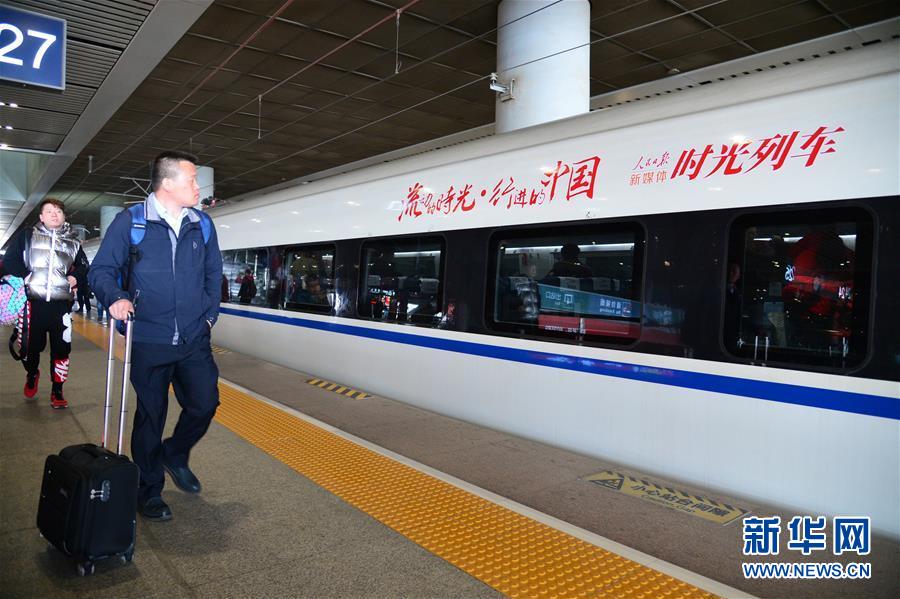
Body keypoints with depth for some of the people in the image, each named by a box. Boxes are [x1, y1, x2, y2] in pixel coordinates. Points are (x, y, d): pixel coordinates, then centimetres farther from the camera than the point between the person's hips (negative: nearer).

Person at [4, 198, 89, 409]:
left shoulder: (73, 242, 13)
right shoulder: (27, 236, 8)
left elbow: (84, 268, 18)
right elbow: (10, 261, 4)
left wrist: (75, 278, -1)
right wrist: (26, 276, -9)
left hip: (61, 305, 1)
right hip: (32, 303, 0)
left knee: (61, 349, -2)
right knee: (31, 346, 9)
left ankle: (57, 391, 11)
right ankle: (32, 374, 41)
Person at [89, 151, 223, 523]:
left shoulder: (202, 225, 5)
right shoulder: (130, 222, -7)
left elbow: (214, 273, 15)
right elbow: (101, 270, -3)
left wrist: (210, 314, 8)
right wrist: (115, 297, -21)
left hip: (195, 340, 4)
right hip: (149, 342, -3)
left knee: (204, 404, 4)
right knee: (151, 416, 8)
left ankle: (175, 456, 36)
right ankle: (149, 492, 27)